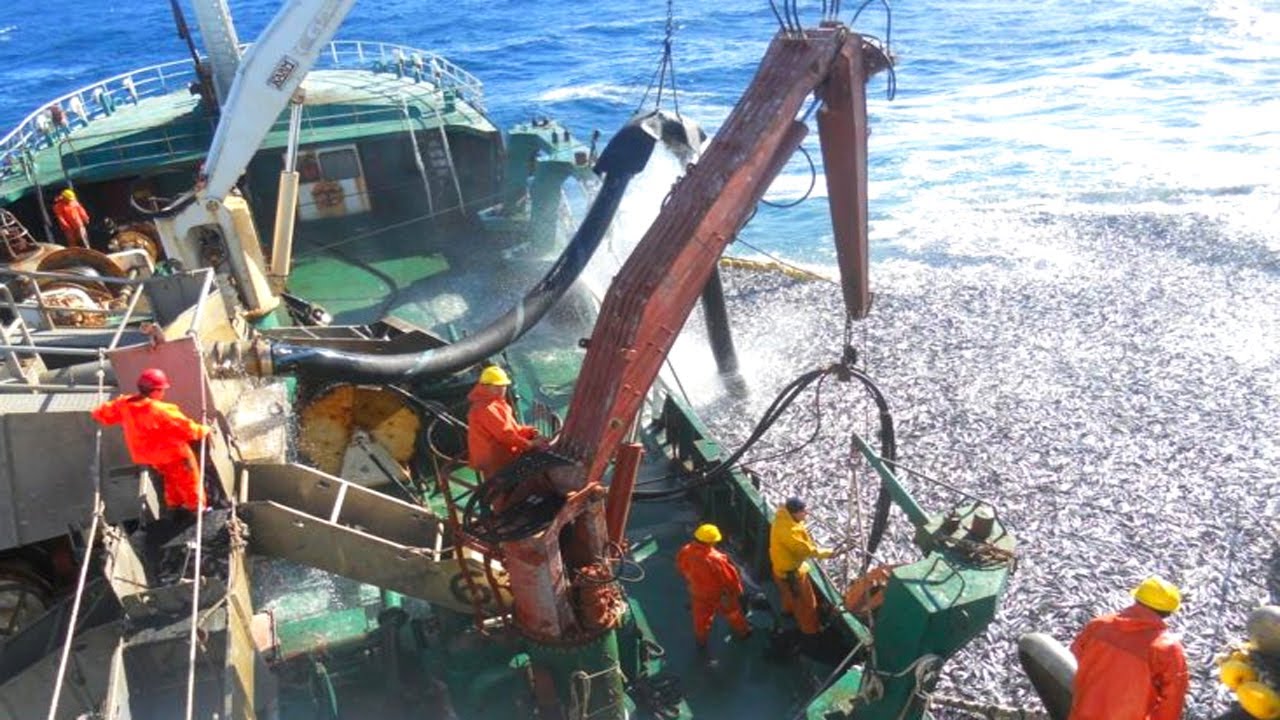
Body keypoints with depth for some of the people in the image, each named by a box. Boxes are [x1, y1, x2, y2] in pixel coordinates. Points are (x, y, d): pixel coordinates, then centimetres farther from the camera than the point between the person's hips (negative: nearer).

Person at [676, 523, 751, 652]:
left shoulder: (686, 552, -24)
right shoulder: (716, 559, -39)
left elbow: (681, 567, -2)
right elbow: (730, 578, -25)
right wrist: (737, 591, -4)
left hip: (698, 593, 4)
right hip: (719, 594, -4)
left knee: (701, 617, 28)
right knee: (732, 612, 27)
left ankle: (701, 642, 48)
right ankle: (742, 631, 52)